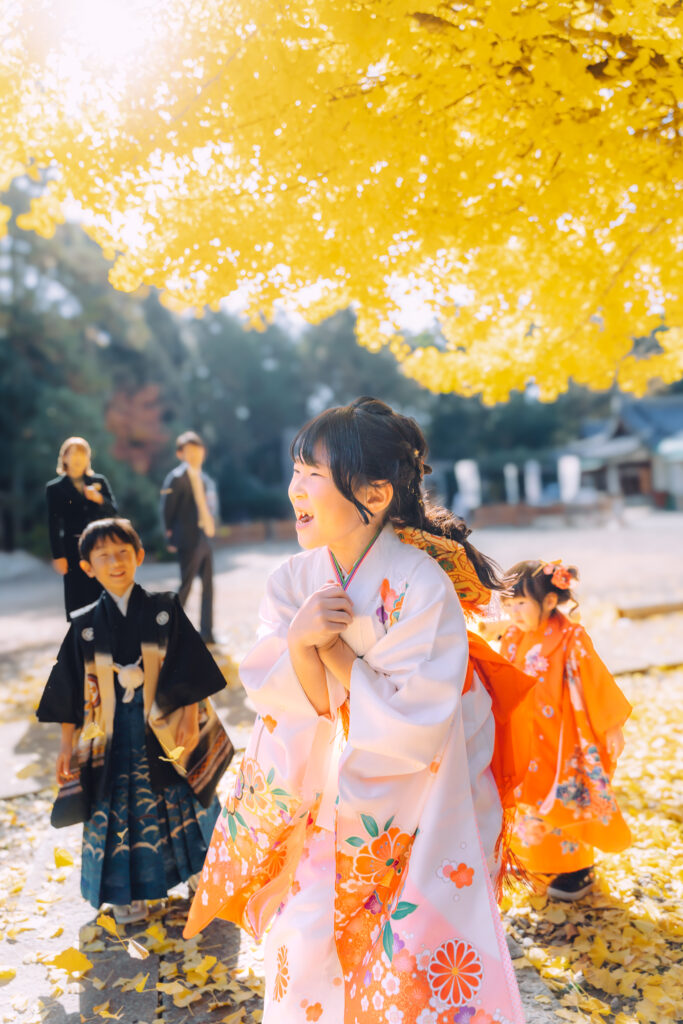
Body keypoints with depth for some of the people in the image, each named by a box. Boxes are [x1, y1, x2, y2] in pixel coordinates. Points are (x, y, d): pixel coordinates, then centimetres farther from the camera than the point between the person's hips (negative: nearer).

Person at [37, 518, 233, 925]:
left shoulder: (165, 610, -7)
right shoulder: (85, 626, -3)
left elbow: (190, 673, -5)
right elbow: (73, 691, 2)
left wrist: (189, 719, -10)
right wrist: (67, 743, 2)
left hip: (166, 727, -1)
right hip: (114, 734, 1)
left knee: (180, 802, 12)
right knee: (120, 810, 9)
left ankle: (202, 868, 33)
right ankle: (127, 889, 28)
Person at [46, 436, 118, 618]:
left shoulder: (99, 481, 10)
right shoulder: (54, 488, 2)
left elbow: (113, 510, 6)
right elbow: (54, 525, -1)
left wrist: (99, 499, -14)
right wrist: (58, 556, -6)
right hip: (74, 550, -2)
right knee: (77, 600, -1)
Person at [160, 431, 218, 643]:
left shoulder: (205, 479, 13)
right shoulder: (176, 478, -10)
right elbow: (167, 510, -10)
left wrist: (211, 526, 9)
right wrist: (172, 538, -8)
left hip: (205, 538, 8)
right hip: (190, 540, -8)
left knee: (208, 586, 11)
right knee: (185, 586, -3)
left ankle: (206, 632, 19)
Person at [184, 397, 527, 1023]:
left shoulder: (422, 587, -22)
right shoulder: (294, 581, -8)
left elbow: (412, 730, -25)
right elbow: (300, 705, -11)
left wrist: (333, 647, -24)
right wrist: (299, 640, -29)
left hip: (412, 801, -4)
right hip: (324, 798, 4)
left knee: (408, 969, 6)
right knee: (308, 939, 10)